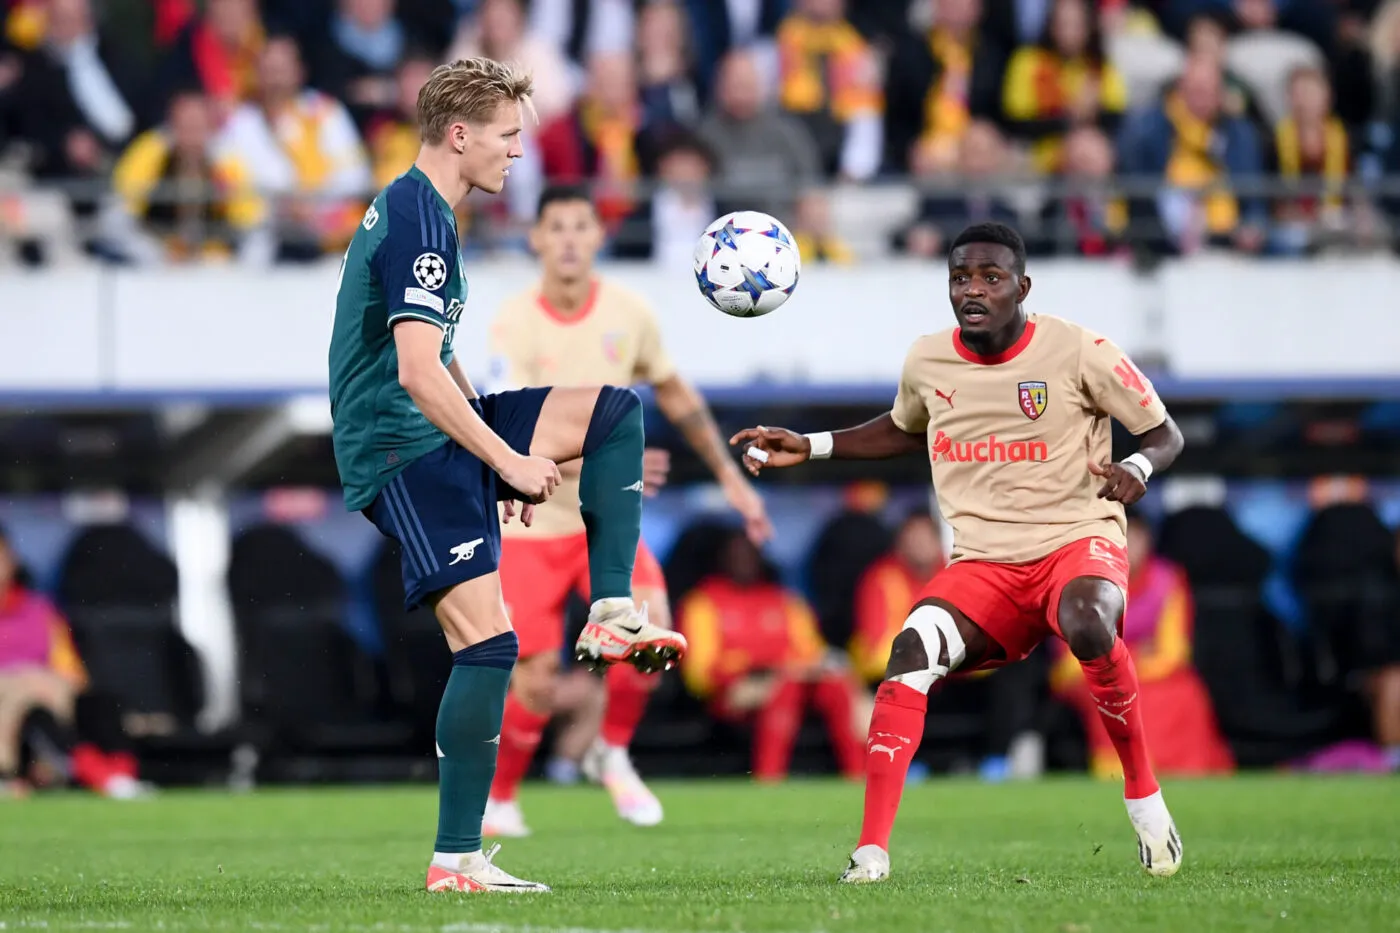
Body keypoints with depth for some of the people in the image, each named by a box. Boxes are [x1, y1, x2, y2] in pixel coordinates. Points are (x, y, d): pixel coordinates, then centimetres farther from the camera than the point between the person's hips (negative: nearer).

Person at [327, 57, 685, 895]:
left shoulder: (410, 209, 16)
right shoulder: (420, 222, -17)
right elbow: (419, 373, -25)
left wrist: (502, 455, 28)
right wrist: (509, 460, -16)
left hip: (434, 434, 10)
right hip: (402, 453, -10)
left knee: (616, 408, 10)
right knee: (489, 640, -17)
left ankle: (612, 615, 3)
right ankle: (456, 861, -14)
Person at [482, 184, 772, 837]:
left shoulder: (628, 314, -4)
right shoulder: (513, 326, -16)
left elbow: (676, 396, 13)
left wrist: (730, 476, 15)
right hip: (532, 521, -3)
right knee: (537, 681, -5)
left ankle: (612, 753, 5)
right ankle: (498, 798, 22)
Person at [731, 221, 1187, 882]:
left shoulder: (1078, 352, -7)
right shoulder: (927, 362, 6)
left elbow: (1165, 434, 1)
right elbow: (903, 431, 29)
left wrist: (1135, 469, -21)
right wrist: (808, 448, 19)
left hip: (1076, 539, -3)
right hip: (981, 564, 3)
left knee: (1087, 624, -38)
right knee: (913, 648, -26)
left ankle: (1144, 797, -17)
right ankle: (871, 850, -27)